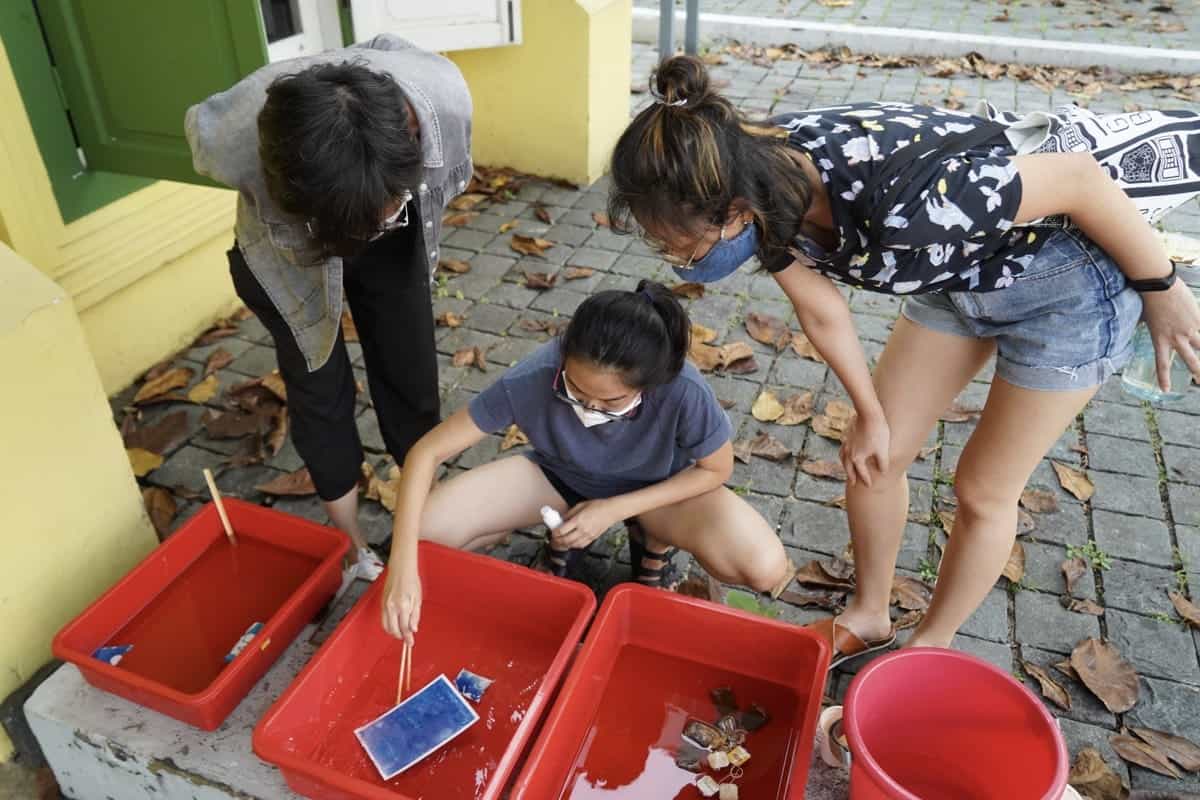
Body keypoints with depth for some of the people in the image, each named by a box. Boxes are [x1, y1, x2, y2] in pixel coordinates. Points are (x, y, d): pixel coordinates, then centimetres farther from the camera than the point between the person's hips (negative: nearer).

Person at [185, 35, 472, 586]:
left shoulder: (444, 93, -38)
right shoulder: (232, 138, -41)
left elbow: (389, 46, -11)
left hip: (394, 248, 2)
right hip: (289, 256, -1)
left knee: (412, 380, 7)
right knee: (321, 392, 6)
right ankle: (353, 550, 25)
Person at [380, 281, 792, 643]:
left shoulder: (684, 392, -36)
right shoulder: (534, 378, -35)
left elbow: (716, 469, -16)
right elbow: (427, 451, -27)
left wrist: (614, 509, -24)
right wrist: (403, 565, -37)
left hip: (656, 488, -1)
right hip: (559, 475, 1)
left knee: (766, 569, -26)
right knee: (422, 531, -18)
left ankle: (653, 543, 6)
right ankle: (566, 531, 7)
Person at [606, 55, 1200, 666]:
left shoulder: (900, 203, -43)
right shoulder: (759, 182, -21)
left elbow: (1082, 177, -27)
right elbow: (822, 313, -5)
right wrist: (870, 413, 8)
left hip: (1068, 281, -6)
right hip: (962, 269, 6)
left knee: (983, 488, 6)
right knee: (874, 458, 9)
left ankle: (931, 646, 32)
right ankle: (868, 616, 34)